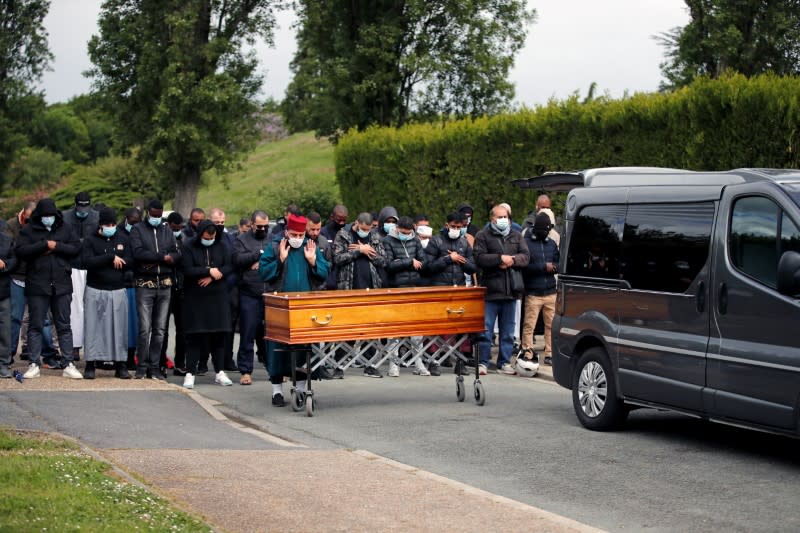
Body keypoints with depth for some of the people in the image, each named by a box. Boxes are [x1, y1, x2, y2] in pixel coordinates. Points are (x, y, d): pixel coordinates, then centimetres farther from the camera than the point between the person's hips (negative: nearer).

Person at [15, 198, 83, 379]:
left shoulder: (65, 229, 9)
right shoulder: (28, 230, 3)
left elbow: (76, 248, 1)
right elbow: (20, 251, -11)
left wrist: (57, 246, -11)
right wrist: (45, 245, -15)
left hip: (62, 285, 1)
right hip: (37, 285, -1)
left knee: (64, 326, 5)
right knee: (35, 326, 3)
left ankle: (68, 364, 8)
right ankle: (34, 364, 9)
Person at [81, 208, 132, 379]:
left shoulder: (123, 239, 10)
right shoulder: (90, 240, 2)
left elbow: (130, 263, 1)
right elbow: (87, 262, -14)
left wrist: (101, 262, -7)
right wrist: (111, 258, -16)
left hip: (118, 290, 2)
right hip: (95, 290, -2)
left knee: (120, 327, 2)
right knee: (93, 327, -2)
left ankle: (121, 365, 8)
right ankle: (90, 364, 4)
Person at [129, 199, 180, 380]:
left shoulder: (167, 231, 16)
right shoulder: (138, 229, 4)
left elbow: (177, 255, 5)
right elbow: (138, 253, -12)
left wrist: (153, 260, -12)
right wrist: (162, 257, -10)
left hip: (164, 285, 4)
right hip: (145, 285, -4)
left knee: (160, 329, 4)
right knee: (145, 328, -8)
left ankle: (154, 367, 9)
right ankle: (142, 367, 0)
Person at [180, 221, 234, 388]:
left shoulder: (222, 246, 5)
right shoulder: (189, 248, -3)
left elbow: (229, 267, -2)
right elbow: (188, 270, -13)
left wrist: (213, 277, -15)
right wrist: (209, 271, -16)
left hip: (218, 298, 3)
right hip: (195, 299, -3)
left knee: (219, 336, 6)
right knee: (194, 337, -2)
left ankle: (219, 372, 14)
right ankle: (190, 373, 2)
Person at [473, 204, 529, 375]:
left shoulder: (516, 236, 14)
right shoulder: (483, 236, 2)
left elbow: (525, 257, 4)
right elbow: (479, 258, -10)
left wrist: (511, 260, -14)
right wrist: (500, 258, -15)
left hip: (511, 290, 4)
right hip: (490, 290, -4)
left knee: (508, 330, 9)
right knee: (485, 329, -3)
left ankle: (505, 362, 16)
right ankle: (483, 362, 3)